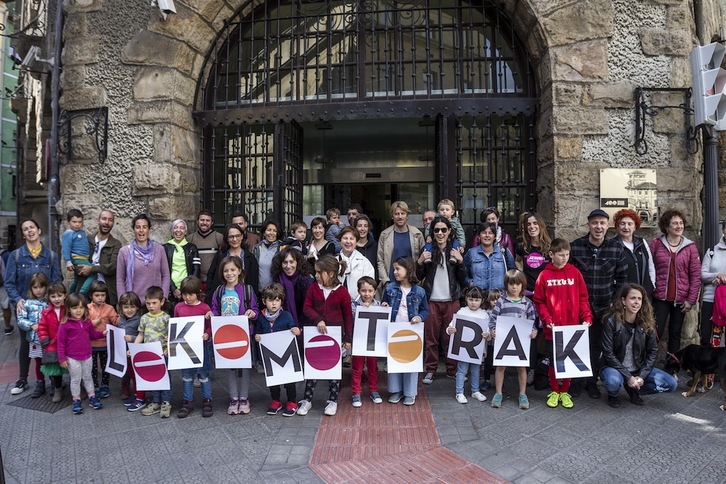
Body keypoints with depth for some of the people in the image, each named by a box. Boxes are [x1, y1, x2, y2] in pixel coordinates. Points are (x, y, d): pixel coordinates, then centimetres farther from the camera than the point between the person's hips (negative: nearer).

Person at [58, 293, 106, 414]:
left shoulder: (87, 322, 0)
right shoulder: (65, 325, -15)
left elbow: (92, 334, 17)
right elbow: (61, 342, -11)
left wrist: (103, 334, 3)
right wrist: (62, 359, -10)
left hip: (87, 356, 4)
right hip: (72, 358, -4)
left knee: (87, 377, 17)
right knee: (75, 379, 8)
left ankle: (92, 397, 26)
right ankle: (76, 401, 22)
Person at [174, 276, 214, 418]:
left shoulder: (205, 308, -8)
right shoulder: (178, 307, 2)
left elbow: (210, 327, -5)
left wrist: (207, 335, -24)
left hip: (202, 345, -3)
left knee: (203, 374, 7)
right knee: (186, 375, 12)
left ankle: (207, 401, 21)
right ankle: (187, 402, 24)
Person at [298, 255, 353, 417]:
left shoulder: (342, 292, -9)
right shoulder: (313, 288, -1)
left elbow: (348, 316, -4)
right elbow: (307, 307, -3)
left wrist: (348, 338, -2)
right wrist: (318, 319, -22)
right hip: (316, 333, 2)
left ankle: (333, 400, 22)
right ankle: (307, 400, 20)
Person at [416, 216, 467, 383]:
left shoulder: (455, 250, 7)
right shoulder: (427, 250, 5)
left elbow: (463, 278, 5)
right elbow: (419, 277, 6)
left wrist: (460, 261, -10)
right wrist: (420, 261, -11)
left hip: (451, 300, 1)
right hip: (432, 300, 0)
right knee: (431, 337, 3)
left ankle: (452, 369, 18)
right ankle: (431, 370, 14)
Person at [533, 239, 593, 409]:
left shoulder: (575, 273, 1)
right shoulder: (544, 275, -4)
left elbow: (583, 298, 4)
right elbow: (539, 302, -2)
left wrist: (587, 317, -8)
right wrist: (547, 320, -13)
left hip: (572, 327, 2)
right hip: (553, 329, -1)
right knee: (554, 361, 10)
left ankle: (565, 392, 27)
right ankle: (554, 392, 26)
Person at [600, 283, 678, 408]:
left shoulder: (647, 322, -5)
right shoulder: (611, 321, -18)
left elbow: (653, 352, -1)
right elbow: (608, 353, -17)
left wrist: (641, 376, -12)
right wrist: (628, 377, -20)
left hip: (639, 369, 4)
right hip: (615, 368, -4)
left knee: (671, 384, -13)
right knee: (613, 381, -37)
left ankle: (633, 390, 9)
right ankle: (613, 395, 1)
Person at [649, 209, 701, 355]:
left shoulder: (690, 246, 2)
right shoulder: (656, 244, -1)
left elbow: (696, 275, 1)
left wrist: (691, 299, -3)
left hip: (680, 299, 2)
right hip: (660, 298, -2)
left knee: (675, 334, 12)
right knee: (655, 332, -3)